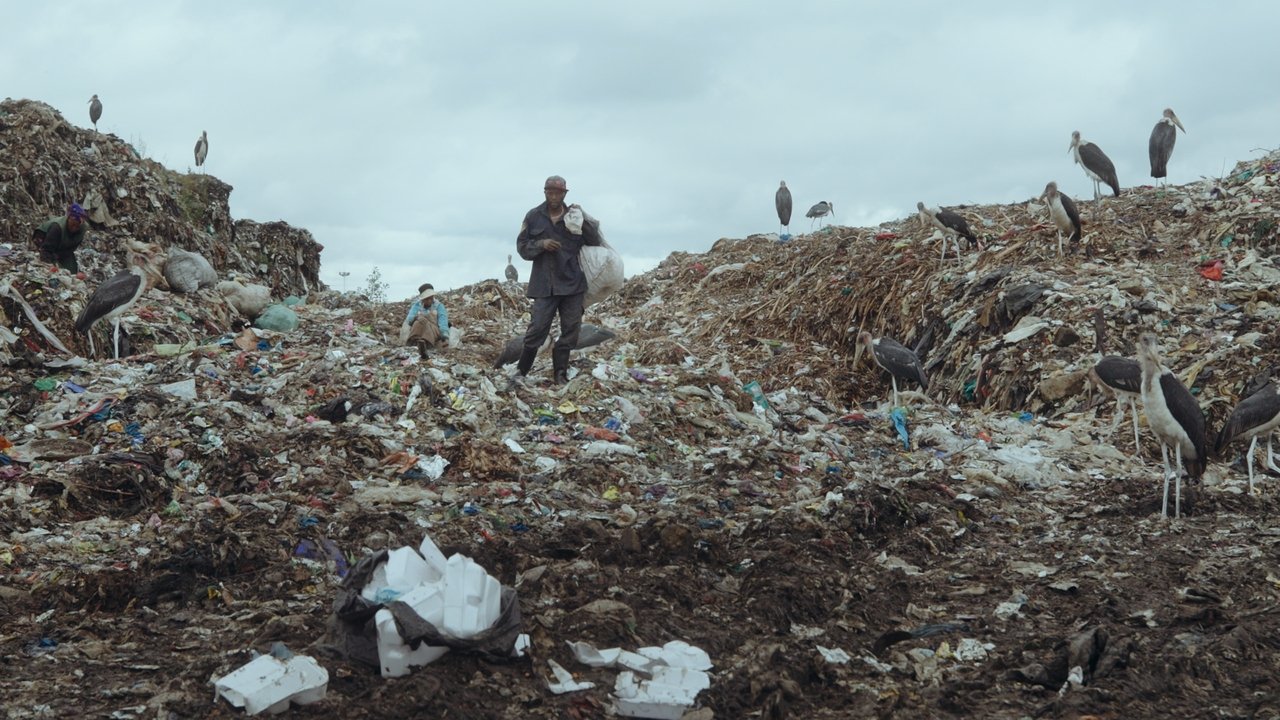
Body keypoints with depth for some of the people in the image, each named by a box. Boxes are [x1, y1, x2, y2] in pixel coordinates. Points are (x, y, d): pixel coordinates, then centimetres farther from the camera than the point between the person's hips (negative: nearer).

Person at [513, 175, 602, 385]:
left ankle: (561, 374, 16)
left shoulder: (575, 216, 6)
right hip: (545, 285, -2)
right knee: (537, 328, -7)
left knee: (571, 330, 5)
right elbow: (522, 247, 5)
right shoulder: (533, 217, 4)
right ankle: (521, 371, 7)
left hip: (573, 283, 2)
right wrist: (541, 244, -13)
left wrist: (583, 222, -15)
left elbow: (595, 241, 1)